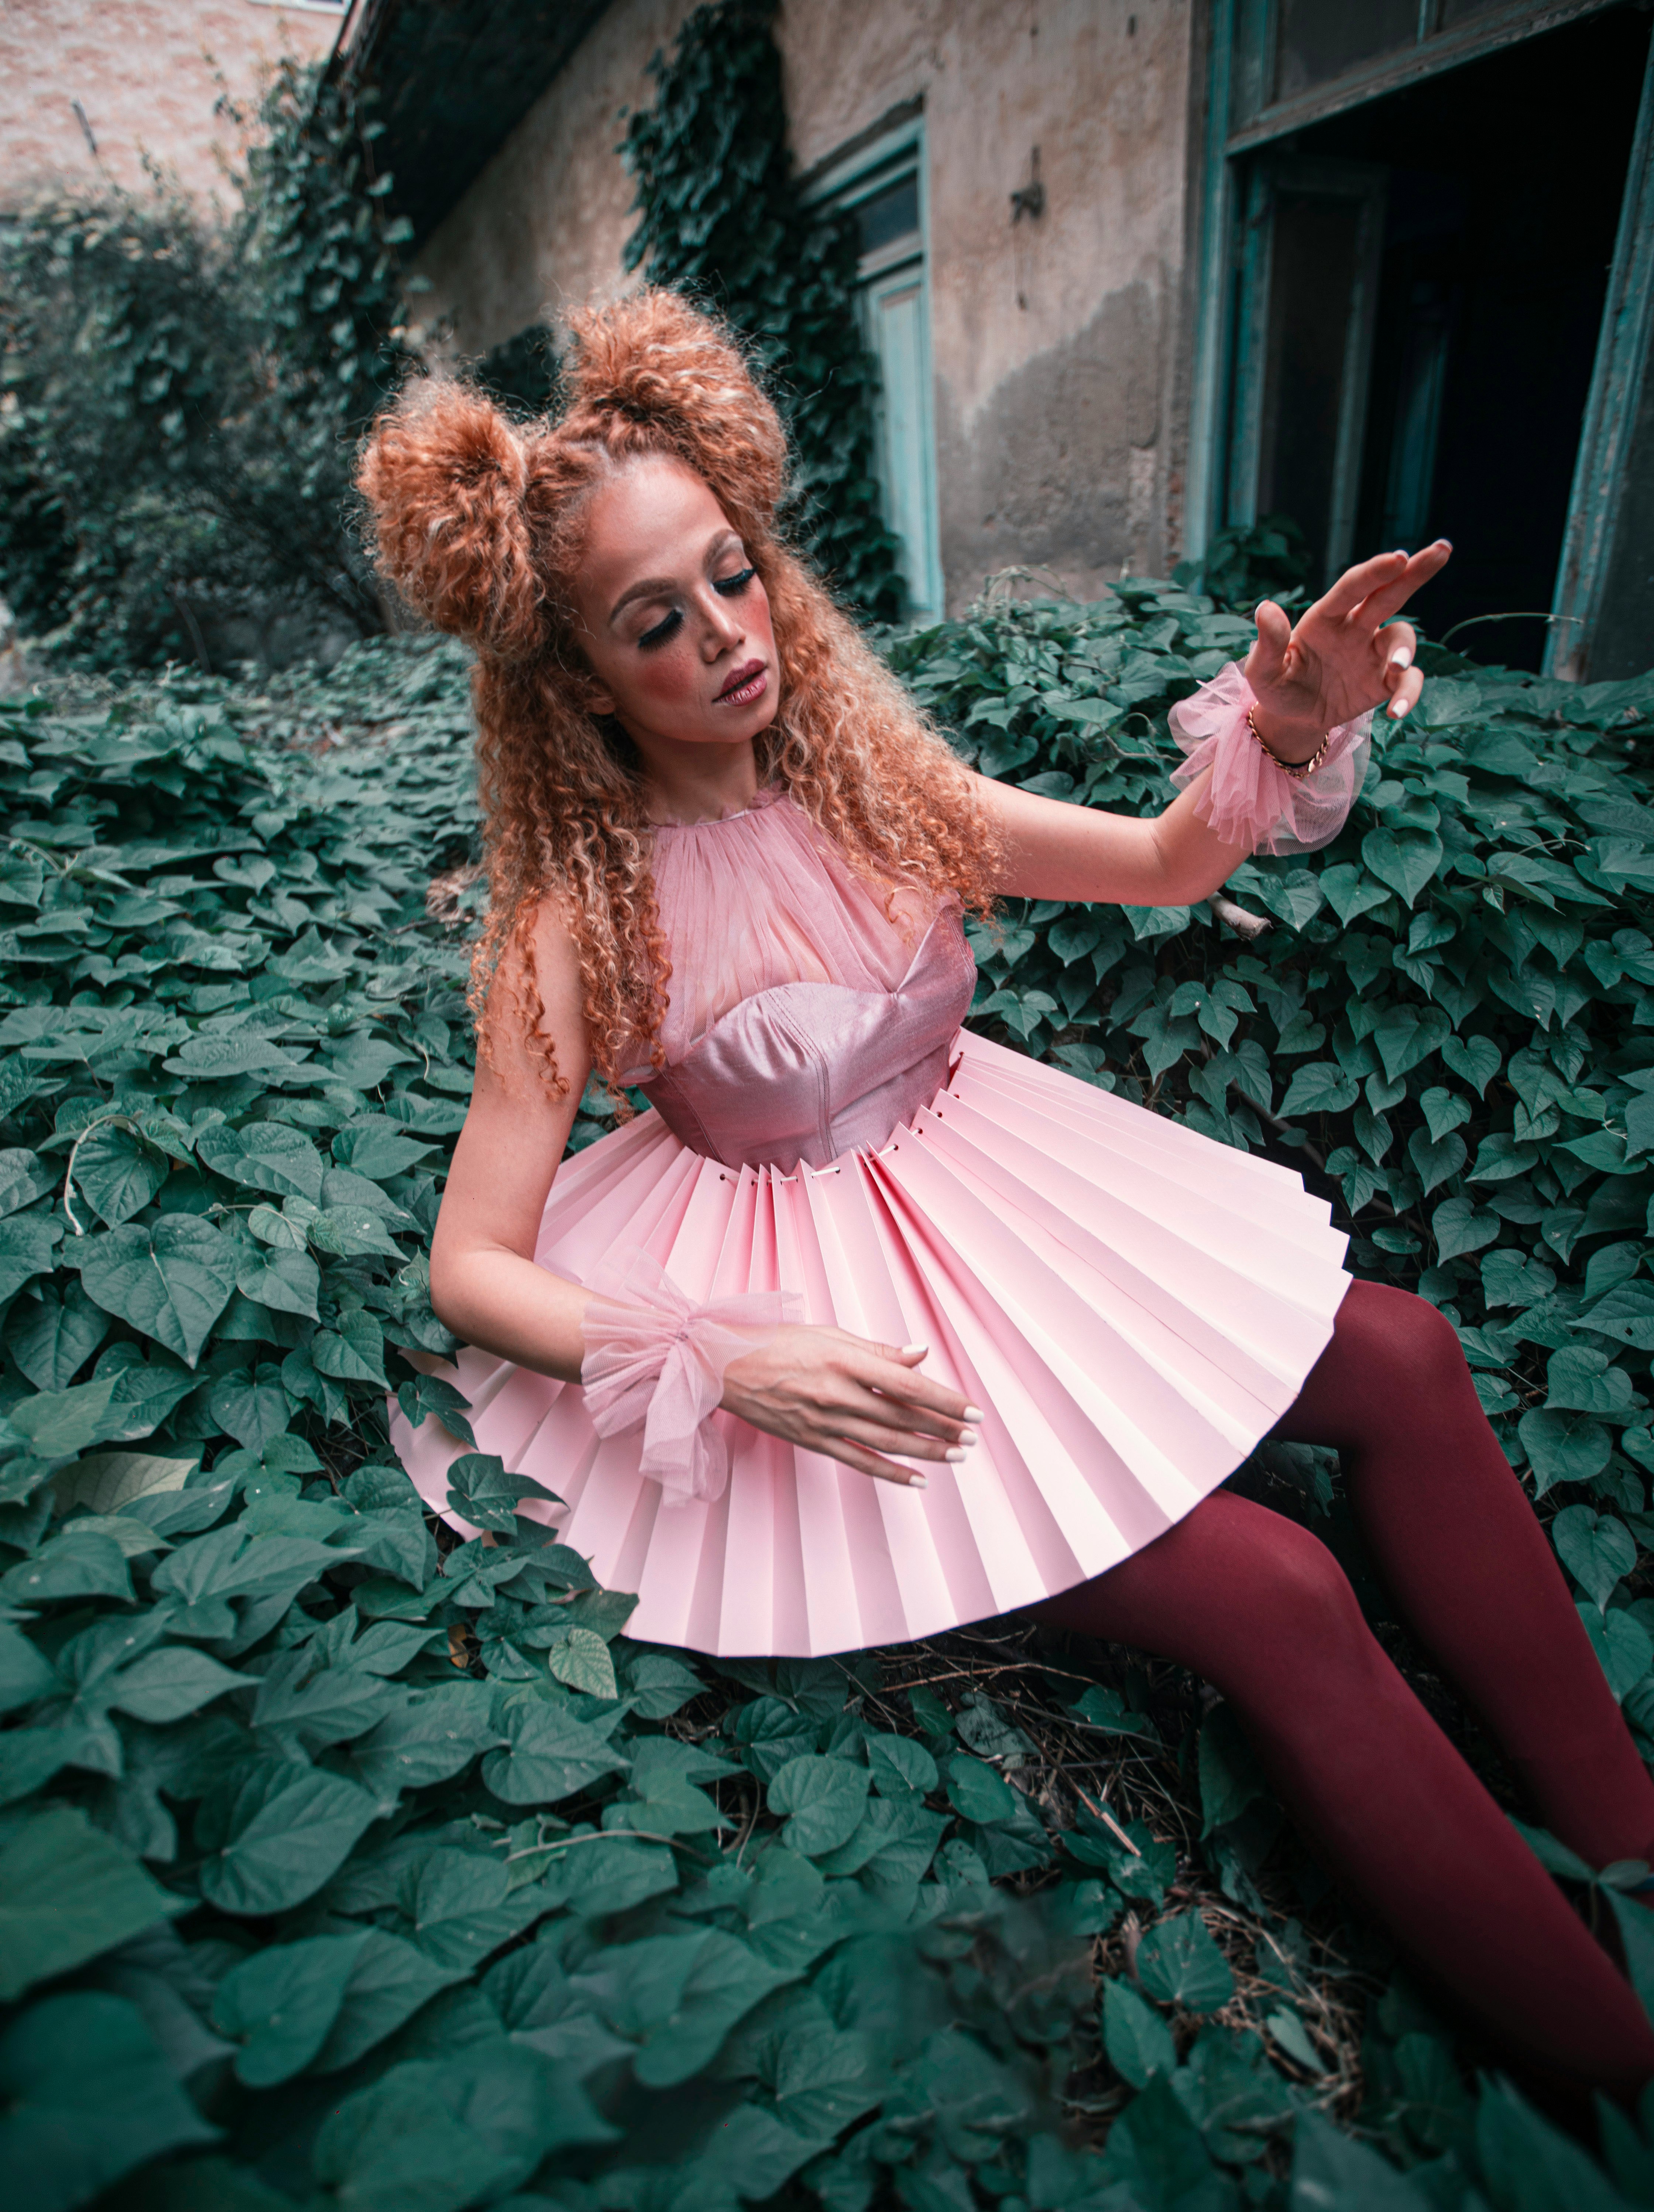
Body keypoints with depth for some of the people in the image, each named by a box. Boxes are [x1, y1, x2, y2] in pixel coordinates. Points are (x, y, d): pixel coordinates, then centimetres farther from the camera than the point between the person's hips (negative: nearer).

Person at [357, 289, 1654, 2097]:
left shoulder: (861, 783, -3)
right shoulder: (578, 922, -17)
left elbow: (1169, 865, 6)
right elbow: (472, 1270, -16)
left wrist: (1287, 727, -13)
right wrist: (725, 1366, -29)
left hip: (983, 1192, 7)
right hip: (816, 1314, -6)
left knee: (1403, 1358, -1)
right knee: (1275, 1597, -15)